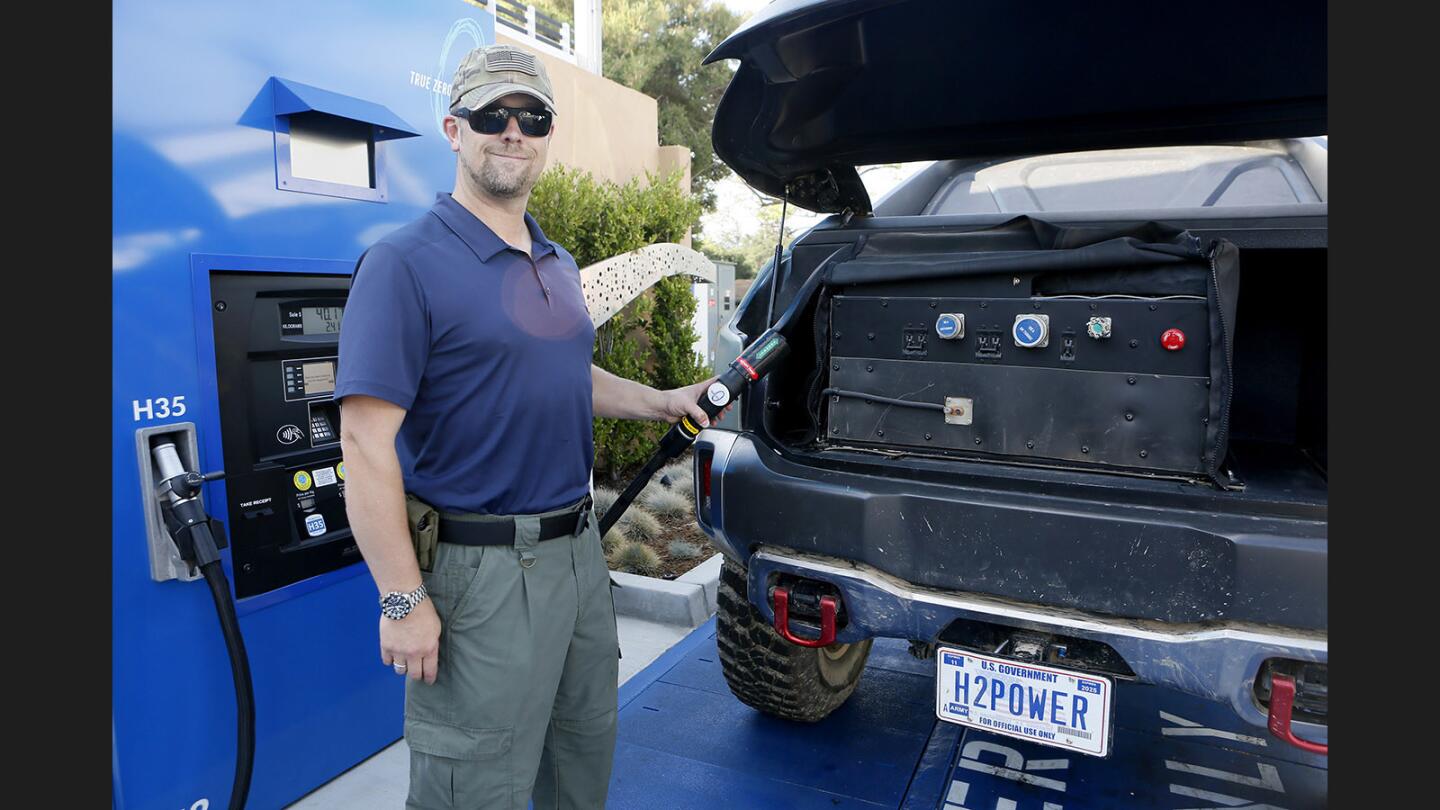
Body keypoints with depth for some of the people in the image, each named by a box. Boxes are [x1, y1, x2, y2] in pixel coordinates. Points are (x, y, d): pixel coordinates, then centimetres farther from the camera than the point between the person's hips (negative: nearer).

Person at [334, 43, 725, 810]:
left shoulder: (559, 264, 11)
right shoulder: (406, 262, -14)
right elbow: (366, 441, -19)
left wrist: (663, 401, 11)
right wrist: (403, 600, -20)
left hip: (580, 547, 8)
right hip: (482, 570, -7)